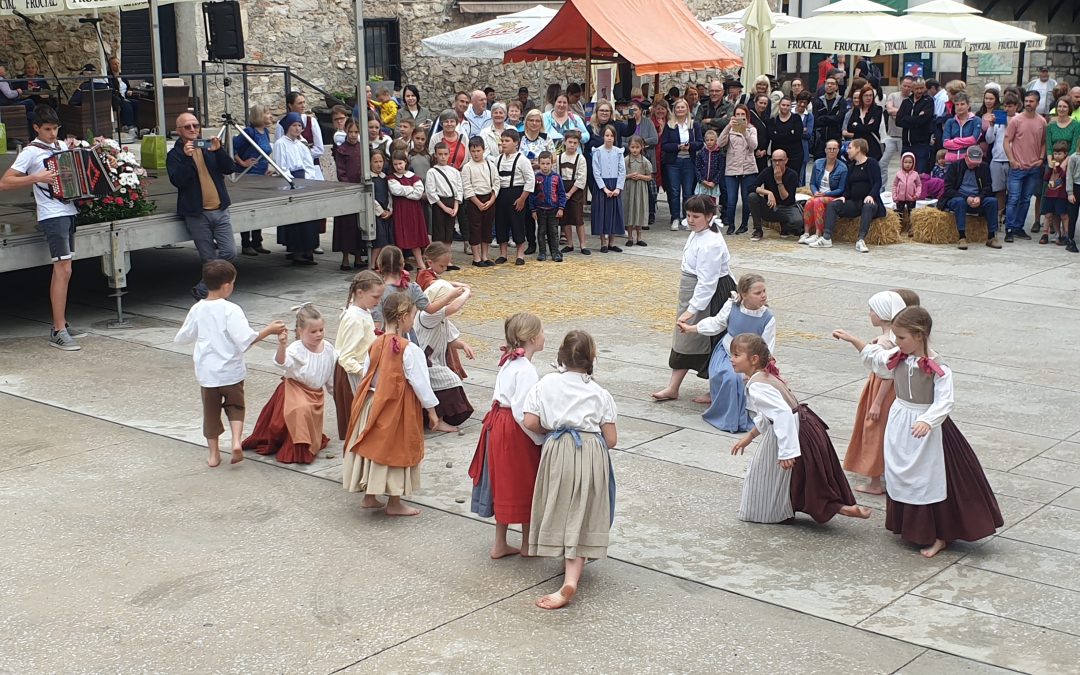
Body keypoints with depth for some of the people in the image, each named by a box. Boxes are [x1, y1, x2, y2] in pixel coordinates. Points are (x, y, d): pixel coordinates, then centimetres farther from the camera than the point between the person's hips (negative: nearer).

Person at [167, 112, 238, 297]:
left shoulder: (209, 148, 13)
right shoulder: (175, 154, 1)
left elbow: (230, 169, 2)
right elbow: (177, 181, -14)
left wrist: (218, 151, -14)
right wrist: (187, 157, -23)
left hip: (220, 210, 4)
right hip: (196, 214, -4)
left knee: (229, 252, -6)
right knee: (210, 260, -3)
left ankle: (203, 289, 8)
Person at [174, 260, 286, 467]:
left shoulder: (197, 310, -3)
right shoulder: (231, 310, -17)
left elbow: (182, 337, 8)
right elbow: (246, 339, -24)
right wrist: (269, 330, -16)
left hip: (207, 372, 3)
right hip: (231, 371, -3)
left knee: (211, 410, 15)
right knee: (235, 406, 18)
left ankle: (214, 453, 21)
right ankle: (236, 441, -2)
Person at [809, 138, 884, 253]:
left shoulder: (871, 163, 1)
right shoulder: (851, 166, 21)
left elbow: (877, 182, -8)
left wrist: (871, 195, -25)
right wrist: (844, 196, -1)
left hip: (868, 201, -6)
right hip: (854, 203, 6)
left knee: (869, 206, -40)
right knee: (832, 205, -14)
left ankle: (861, 240, -45)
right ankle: (826, 238, -26)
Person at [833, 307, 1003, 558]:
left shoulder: (937, 367, -20)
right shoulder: (897, 358, -1)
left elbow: (944, 402, -25)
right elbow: (874, 357, 20)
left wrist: (927, 421, -40)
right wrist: (852, 340, 16)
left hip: (926, 427, -7)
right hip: (899, 424, 7)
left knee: (930, 480, -1)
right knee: (901, 477, 15)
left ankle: (938, 537, 9)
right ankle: (908, 527, 32)